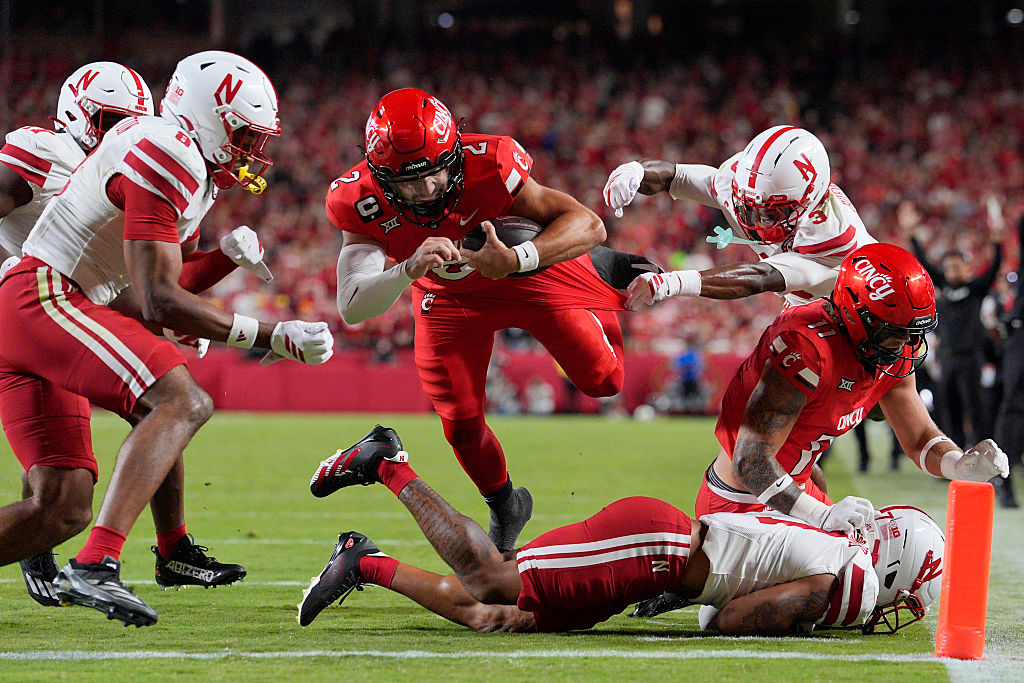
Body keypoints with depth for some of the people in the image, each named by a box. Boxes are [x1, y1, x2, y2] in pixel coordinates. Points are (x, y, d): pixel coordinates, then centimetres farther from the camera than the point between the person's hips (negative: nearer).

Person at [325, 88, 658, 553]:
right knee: (460, 424, 1)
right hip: (448, 296, 1)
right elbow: (351, 308, -39)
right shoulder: (362, 202, -34)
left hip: (528, 269, -1)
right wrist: (408, 269, -59)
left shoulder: (488, 168, -41)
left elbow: (588, 224, -38)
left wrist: (514, 261, -55)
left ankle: (607, 275, 36)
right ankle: (504, 508, 32)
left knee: (602, 380, 6)